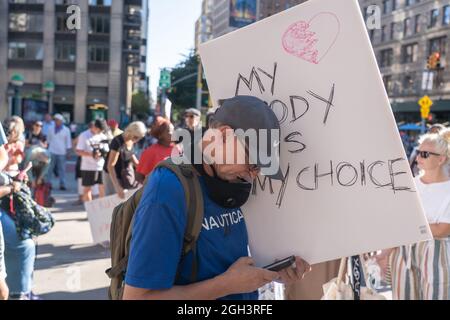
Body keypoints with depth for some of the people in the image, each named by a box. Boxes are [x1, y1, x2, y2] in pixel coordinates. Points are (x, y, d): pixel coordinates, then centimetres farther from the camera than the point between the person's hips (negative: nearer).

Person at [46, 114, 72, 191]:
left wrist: (68, 151, 0)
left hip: (62, 152, -2)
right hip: (52, 152, 2)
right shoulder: (51, 129, 9)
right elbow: (48, 139, 16)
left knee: (62, 169, -1)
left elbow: (68, 141, 5)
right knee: (49, 168, 1)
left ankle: (62, 185, 2)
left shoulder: (66, 130, 3)